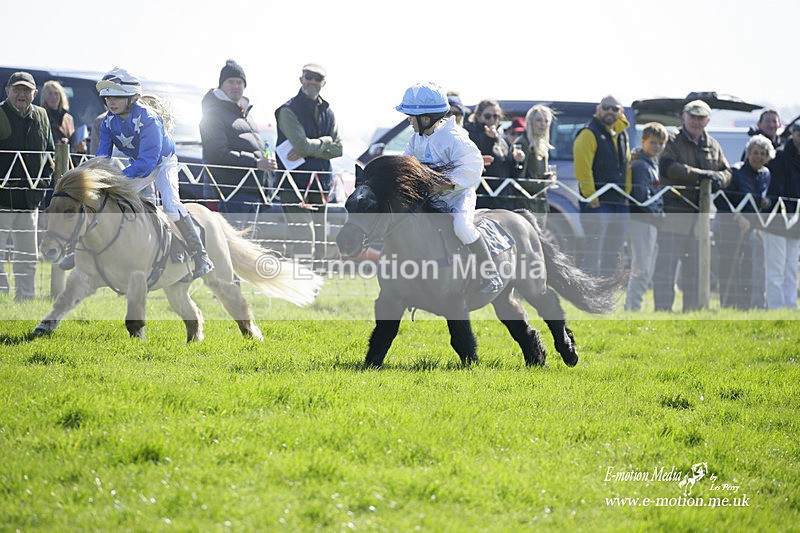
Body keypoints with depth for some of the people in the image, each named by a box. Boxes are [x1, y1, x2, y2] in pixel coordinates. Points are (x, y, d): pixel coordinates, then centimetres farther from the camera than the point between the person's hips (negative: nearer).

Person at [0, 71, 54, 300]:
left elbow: (49, 152, 22)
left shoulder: (41, 117, 10)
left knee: (28, 256, 12)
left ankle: (26, 297, 20)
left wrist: (45, 177, 8)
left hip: (30, 197, 6)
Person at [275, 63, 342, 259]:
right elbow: (302, 144, -18)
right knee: (304, 238, -17)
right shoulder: (289, 110, -6)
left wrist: (307, 152, -9)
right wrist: (325, 141, 0)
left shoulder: (327, 112, 15)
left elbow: (338, 148, 6)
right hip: (294, 185, -7)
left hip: (319, 184, 7)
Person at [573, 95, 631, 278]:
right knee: (594, 249, -11)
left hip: (620, 203, 8)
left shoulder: (622, 136, 18)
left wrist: (626, 196, 12)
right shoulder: (589, 134, -7)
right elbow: (582, 168, -15)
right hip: (598, 203, -8)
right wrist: (591, 198, -18)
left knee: (614, 251, 11)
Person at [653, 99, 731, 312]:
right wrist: (700, 174, -22)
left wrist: (718, 178, -8)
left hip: (701, 213, 6)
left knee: (696, 267, 9)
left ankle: (692, 309, 16)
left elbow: (727, 172, 17)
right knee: (667, 263, -8)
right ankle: (663, 309, -6)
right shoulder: (673, 141, -1)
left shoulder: (713, 146, 17)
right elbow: (667, 167, -16)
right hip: (674, 212, -6)